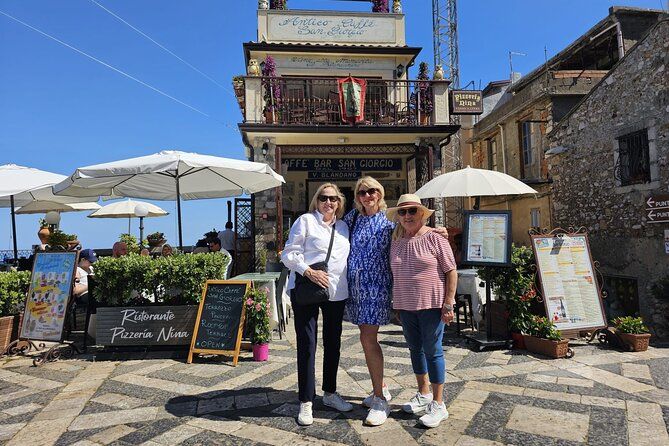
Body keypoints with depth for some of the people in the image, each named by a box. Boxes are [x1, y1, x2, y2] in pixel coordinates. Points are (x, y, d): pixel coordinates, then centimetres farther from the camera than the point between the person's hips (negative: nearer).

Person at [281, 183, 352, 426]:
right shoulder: (305, 221, -2)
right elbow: (289, 253, -6)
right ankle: (306, 402, 9)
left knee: (333, 342, 14)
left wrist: (347, 285, 12)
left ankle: (330, 393, 30)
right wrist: (308, 271, -20)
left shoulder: (343, 226, 15)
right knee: (307, 344, -2)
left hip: (336, 292, 6)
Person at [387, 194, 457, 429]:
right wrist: (396, 304, 13)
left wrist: (448, 304, -12)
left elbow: (451, 272, -8)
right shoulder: (396, 242, 6)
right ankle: (423, 393, 34)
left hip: (431, 304, -5)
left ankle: (438, 404, 13)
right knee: (415, 349, 16)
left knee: (432, 351, 0)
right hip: (405, 305, 6)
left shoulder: (434, 238, -9)